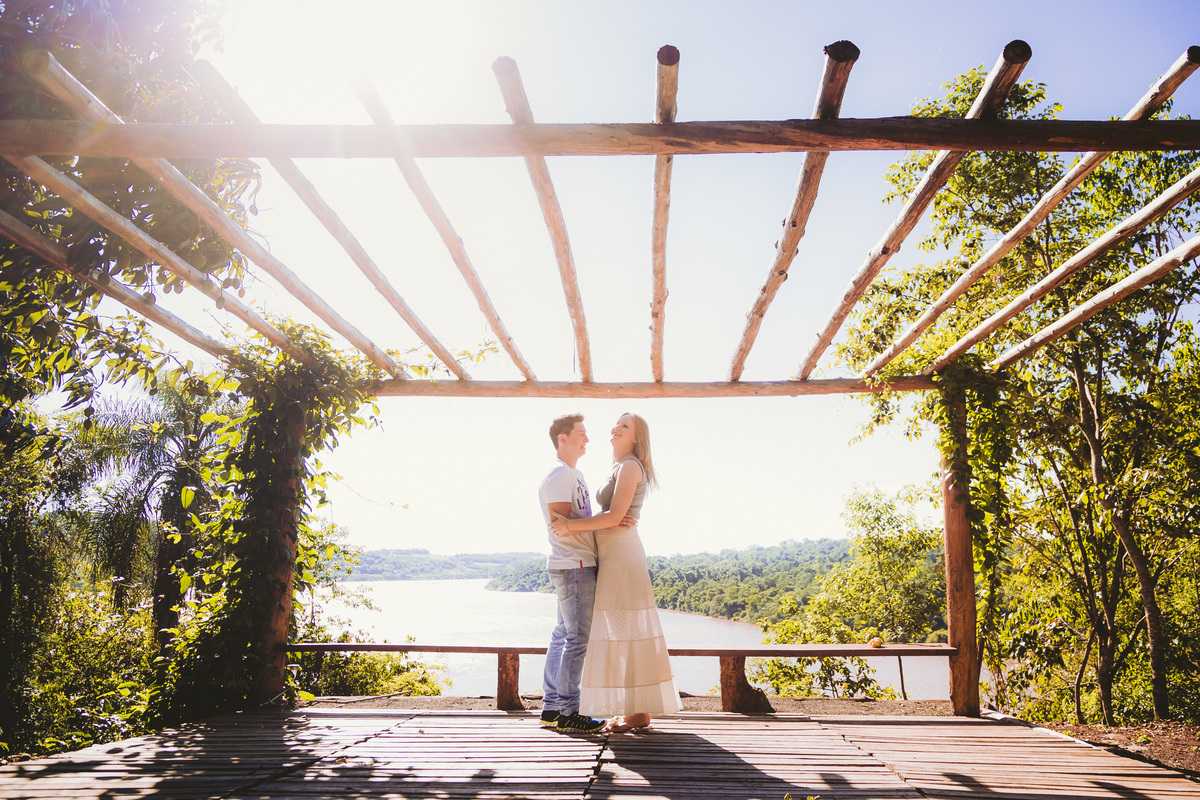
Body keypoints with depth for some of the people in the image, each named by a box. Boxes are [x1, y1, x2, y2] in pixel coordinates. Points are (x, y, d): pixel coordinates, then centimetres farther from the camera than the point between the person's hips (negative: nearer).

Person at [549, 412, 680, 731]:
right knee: (623, 632, 11)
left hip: (621, 554, -10)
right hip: (614, 555, 10)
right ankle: (634, 708, 16)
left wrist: (571, 525, -15)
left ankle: (640, 711, 0)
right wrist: (575, 527, 0)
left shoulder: (630, 466, -10)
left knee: (627, 632, -6)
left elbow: (615, 516, -19)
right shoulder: (621, 468, 20)